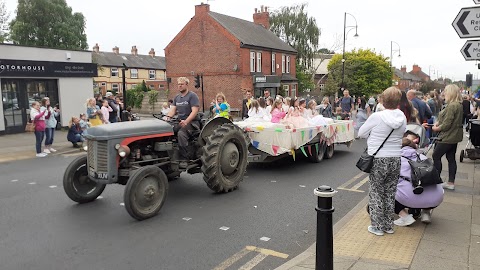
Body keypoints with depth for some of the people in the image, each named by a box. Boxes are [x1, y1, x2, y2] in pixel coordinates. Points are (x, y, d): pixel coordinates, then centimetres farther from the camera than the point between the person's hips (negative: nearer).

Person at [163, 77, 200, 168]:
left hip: (192, 122, -6)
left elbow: (194, 111, -14)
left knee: (181, 133, -35)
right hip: (180, 122, 7)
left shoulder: (192, 95, -4)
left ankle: (184, 160, -30)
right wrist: (168, 116, -12)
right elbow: (173, 109, 12)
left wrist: (186, 121, -29)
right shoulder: (177, 97, 18)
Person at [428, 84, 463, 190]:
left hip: (448, 137, -10)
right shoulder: (459, 105, 10)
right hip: (455, 136, 10)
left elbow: (446, 125, -23)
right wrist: (438, 122, 4)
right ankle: (451, 182, 17)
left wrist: (436, 128, -6)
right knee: (451, 158, 12)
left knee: (436, 156, 1)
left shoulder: (451, 106, -22)